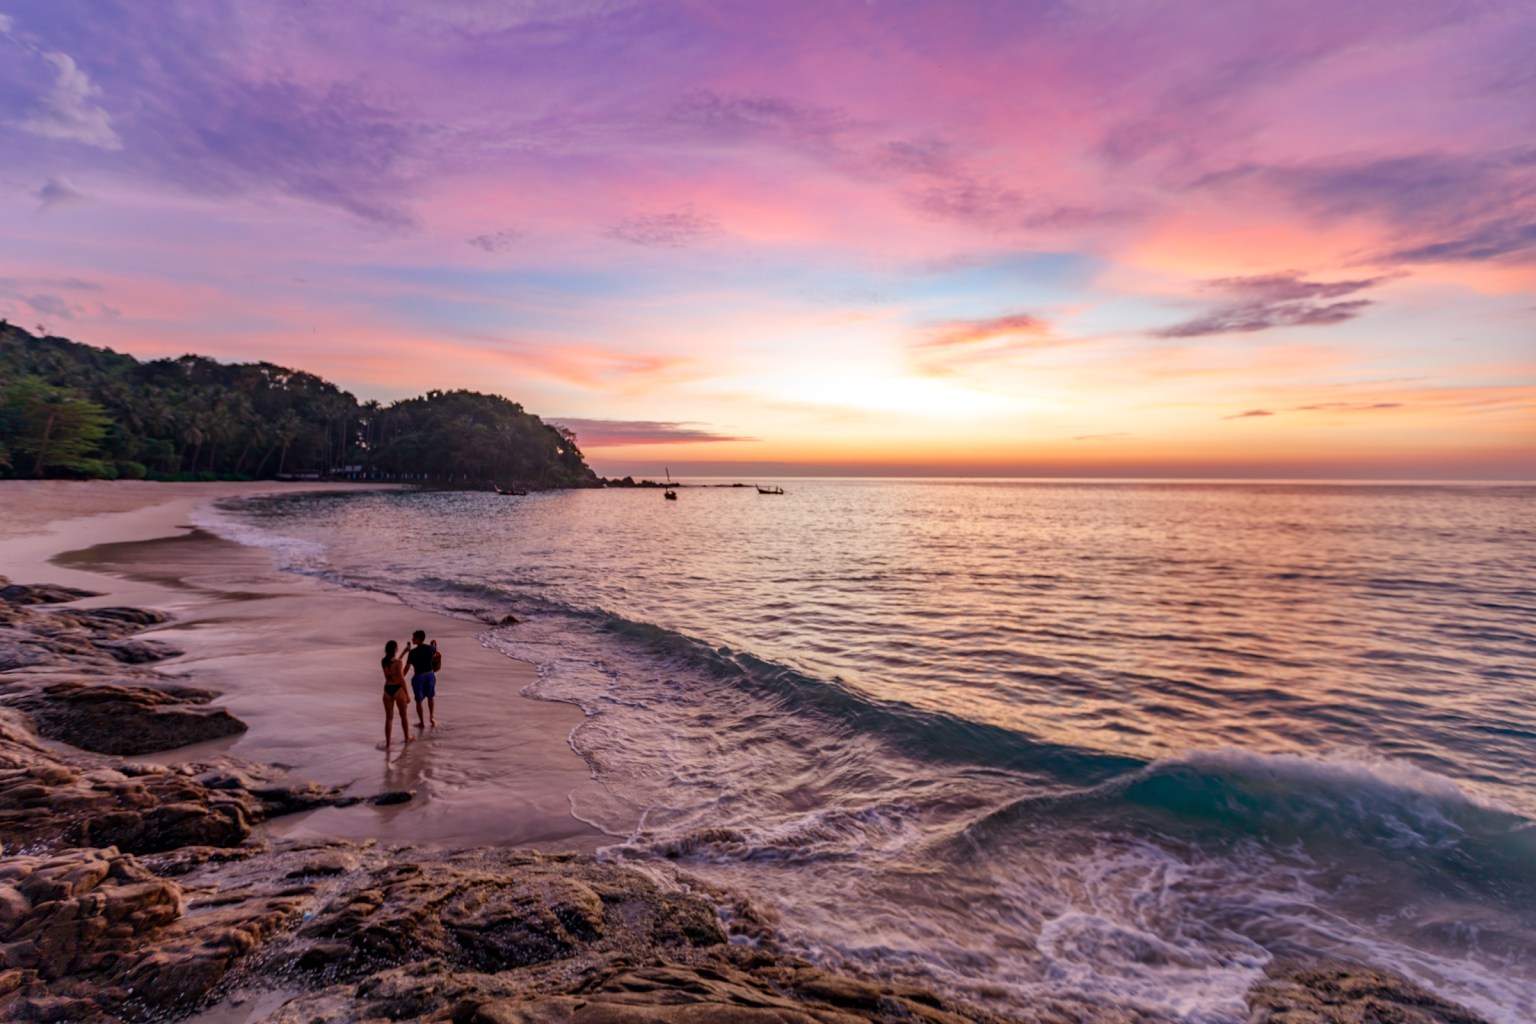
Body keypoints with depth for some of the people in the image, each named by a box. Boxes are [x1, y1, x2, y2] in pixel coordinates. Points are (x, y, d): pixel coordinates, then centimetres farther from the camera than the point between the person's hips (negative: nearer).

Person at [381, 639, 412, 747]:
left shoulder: (383, 661, 2)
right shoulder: (399, 662, -18)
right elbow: (402, 679, -19)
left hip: (387, 691, 4)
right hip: (398, 690, -4)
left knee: (389, 718, 8)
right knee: (404, 715, 17)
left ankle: (387, 744, 5)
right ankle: (407, 738, 34)